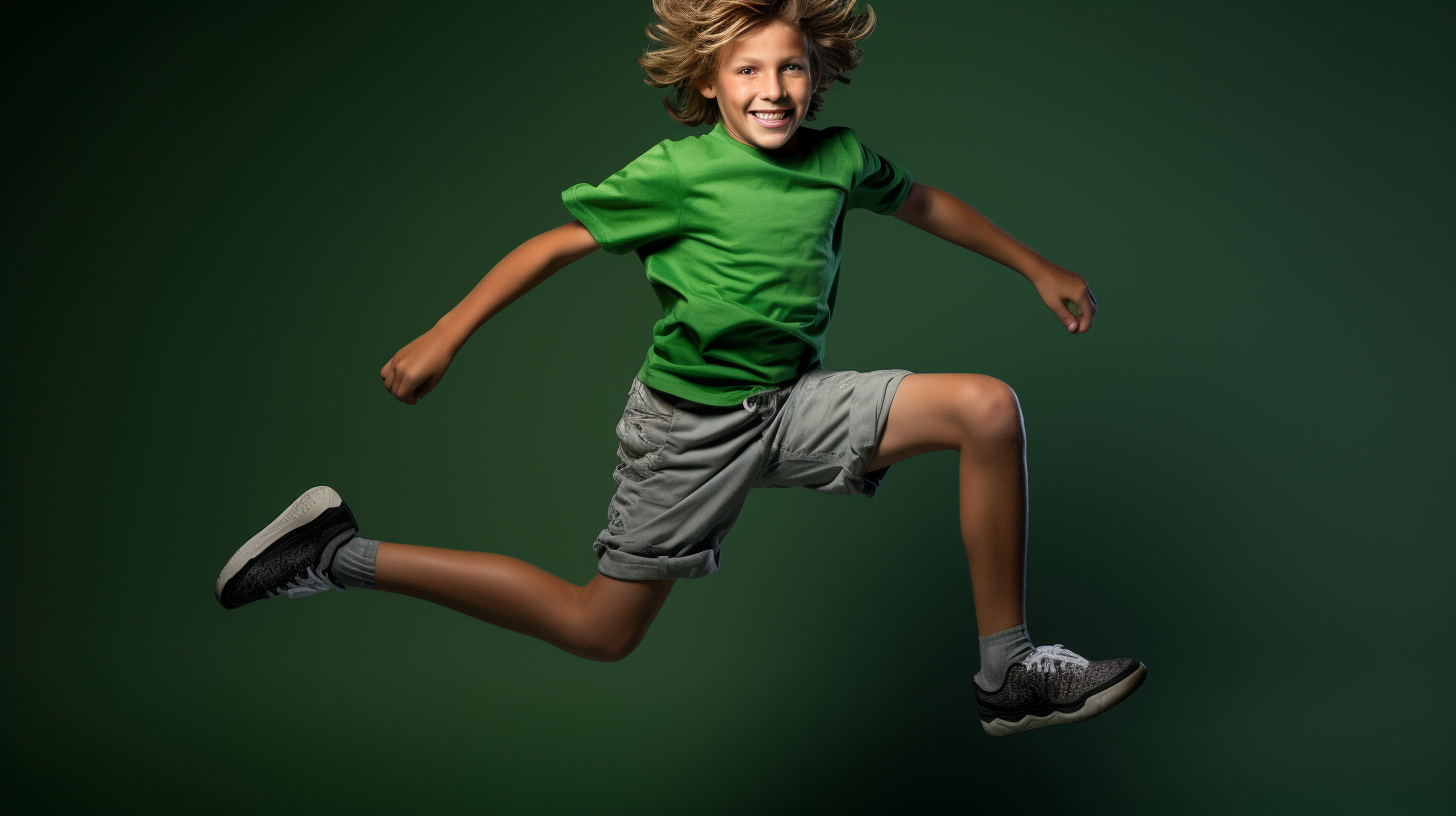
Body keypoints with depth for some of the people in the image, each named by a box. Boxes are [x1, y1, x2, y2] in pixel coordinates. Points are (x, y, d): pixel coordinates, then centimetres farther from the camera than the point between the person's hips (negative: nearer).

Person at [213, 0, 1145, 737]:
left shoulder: (839, 156, -1)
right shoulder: (678, 171, -15)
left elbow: (919, 199, 18)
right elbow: (559, 243, -11)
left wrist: (1039, 268, 23)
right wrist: (444, 337, -12)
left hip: (796, 403, 5)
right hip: (692, 420, -5)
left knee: (988, 407, -12)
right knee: (601, 630, 1)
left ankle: (1010, 672, -5)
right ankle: (348, 556, 14)